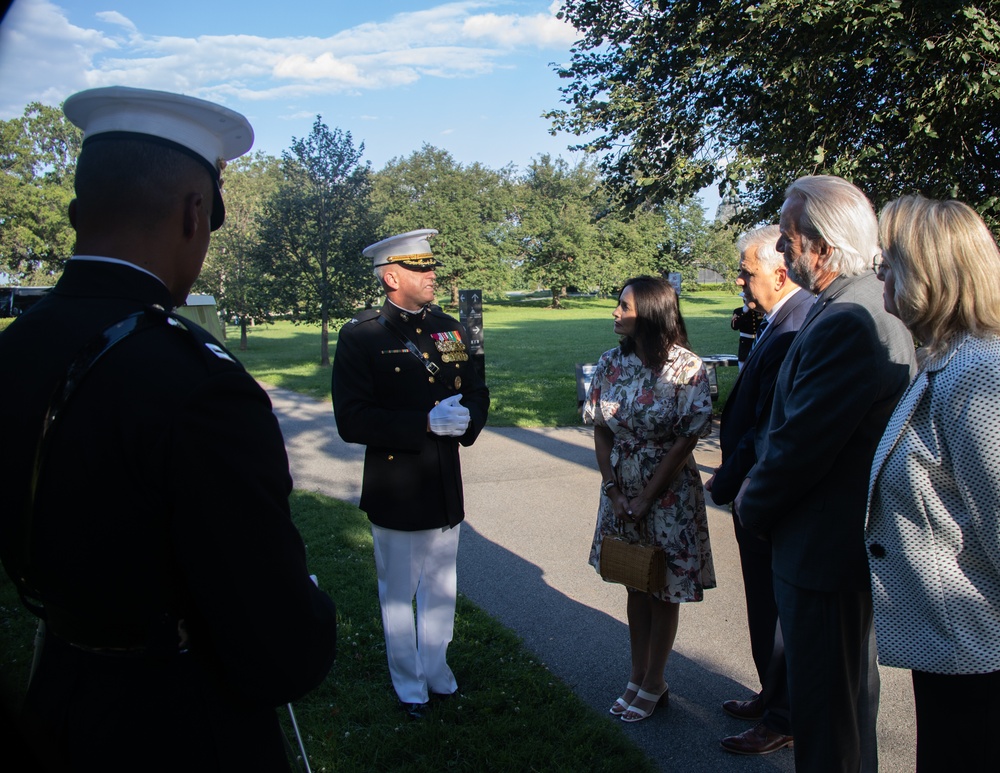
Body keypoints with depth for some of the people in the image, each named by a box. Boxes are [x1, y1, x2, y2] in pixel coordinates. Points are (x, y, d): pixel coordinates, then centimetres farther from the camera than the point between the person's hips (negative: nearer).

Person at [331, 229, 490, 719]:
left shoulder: (449, 328, 6)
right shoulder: (359, 337, -11)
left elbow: (477, 392, 12)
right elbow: (352, 421, -19)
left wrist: (466, 419, -11)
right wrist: (426, 423, -25)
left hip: (446, 486, 5)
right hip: (395, 490, -5)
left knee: (441, 588, 20)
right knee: (398, 593, 12)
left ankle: (436, 668, 42)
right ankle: (409, 684, 32)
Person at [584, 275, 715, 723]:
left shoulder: (687, 368, -16)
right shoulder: (611, 364, -3)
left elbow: (686, 442, -15)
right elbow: (601, 433, 1)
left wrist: (646, 499, -13)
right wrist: (614, 492, -7)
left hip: (669, 494, -4)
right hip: (620, 492, 5)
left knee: (663, 591, 10)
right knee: (635, 586, 17)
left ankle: (654, 683, 28)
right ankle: (637, 676, 34)